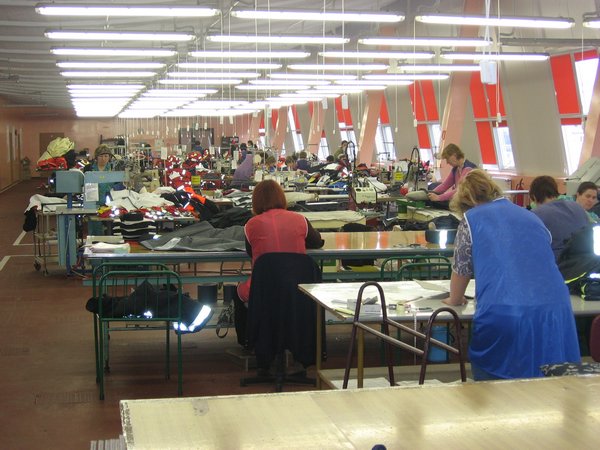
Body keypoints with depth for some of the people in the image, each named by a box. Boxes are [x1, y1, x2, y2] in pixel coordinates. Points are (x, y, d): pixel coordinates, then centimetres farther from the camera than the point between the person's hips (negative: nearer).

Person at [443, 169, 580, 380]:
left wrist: (454, 299, 33)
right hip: (555, 314, 5)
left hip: (502, 317, -4)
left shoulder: (472, 219, 8)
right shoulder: (530, 216, 23)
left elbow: (461, 270, 14)